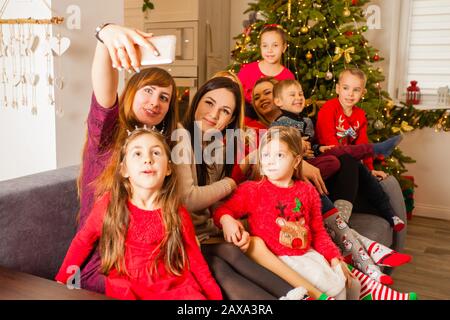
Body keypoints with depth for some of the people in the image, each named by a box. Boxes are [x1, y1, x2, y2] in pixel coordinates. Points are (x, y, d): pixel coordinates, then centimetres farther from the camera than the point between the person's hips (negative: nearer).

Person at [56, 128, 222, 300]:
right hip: (125, 290, 1)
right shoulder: (109, 204, -6)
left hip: (172, 288, 0)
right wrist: (62, 280, 7)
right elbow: (83, 240, 9)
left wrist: (216, 296, -2)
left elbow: (195, 260, 4)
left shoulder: (178, 214, -4)